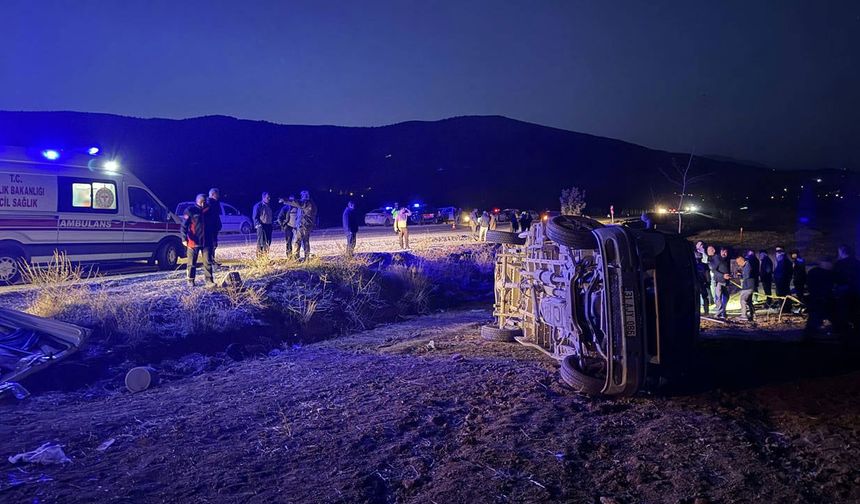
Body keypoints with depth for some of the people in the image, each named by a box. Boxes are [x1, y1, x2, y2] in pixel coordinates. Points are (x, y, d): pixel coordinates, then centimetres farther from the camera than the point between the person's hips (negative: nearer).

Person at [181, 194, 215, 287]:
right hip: (193, 242, -3)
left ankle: (209, 280, 0)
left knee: (208, 262, -2)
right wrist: (184, 238, -15)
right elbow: (184, 226, -6)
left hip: (206, 242, 3)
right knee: (192, 263, 7)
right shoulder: (190, 211, -4)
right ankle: (190, 280, 19)